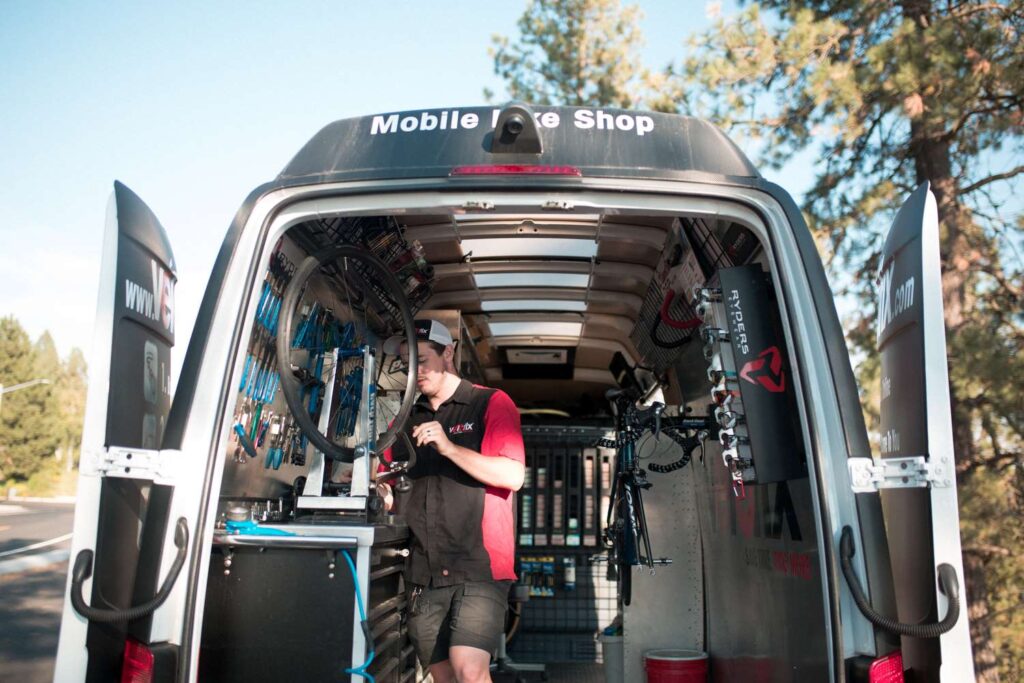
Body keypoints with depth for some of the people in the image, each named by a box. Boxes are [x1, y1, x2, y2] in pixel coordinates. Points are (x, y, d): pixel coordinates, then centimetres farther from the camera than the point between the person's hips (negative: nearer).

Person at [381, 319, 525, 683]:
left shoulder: (492, 403, 0)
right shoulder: (410, 418, 15)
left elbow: (513, 476, -11)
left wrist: (449, 448, -19)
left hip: (479, 566, -5)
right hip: (425, 572, 5)